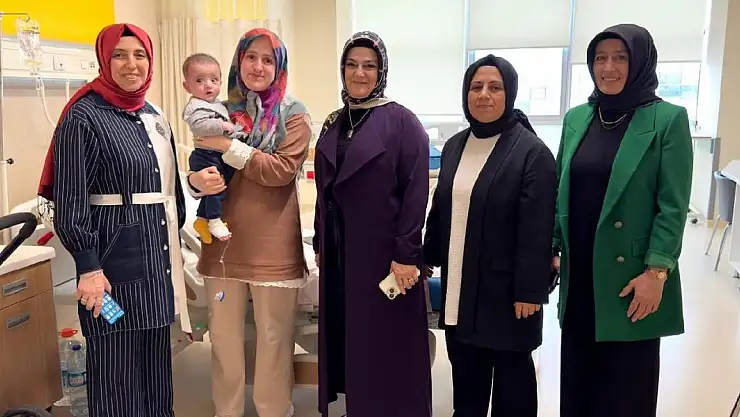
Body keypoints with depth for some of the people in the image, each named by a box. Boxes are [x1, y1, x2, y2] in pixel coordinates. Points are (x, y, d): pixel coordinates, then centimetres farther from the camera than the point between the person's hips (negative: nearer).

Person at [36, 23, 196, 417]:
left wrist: (173, 245, 18)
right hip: (114, 257, -7)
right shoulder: (84, 117, -10)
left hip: (157, 255, 7)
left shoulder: (154, 117, 12)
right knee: (117, 367, 3)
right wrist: (88, 268, -17)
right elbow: (70, 202, -13)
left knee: (155, 362, 15)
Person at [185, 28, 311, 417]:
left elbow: (283, 169, -13)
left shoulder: (293, 115, 0)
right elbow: (200, 168, 15)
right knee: (223, 337, 11)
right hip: (224, 242, 3)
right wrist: (197, 178, -9)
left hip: (273, 246, -3)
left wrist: (230, 148, -15)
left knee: (274, 338, 7)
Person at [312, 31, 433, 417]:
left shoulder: (401, 121, -8)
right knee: (345, 337, 12)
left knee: (385, 345, 3)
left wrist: (406, 254, -17)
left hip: (383, 252, -6)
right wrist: (319, 244, 13)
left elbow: (416, 192, -13)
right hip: (339, 252, 6)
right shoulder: (333, 123, 11)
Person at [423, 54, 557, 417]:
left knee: (511, 373, 10)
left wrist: (529, 290, -17)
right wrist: (429, 259, 14)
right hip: (459, 285, 6)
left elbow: (536, 230, -16)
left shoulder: (531, 151, -12)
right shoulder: (454, 145, 9)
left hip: (505, 288, -6)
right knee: (465, 373, 17)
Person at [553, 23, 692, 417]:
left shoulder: (668, 119, -7)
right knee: (576, 377, 14)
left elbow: (673, 205, -10)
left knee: (626, 384, 8)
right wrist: (550, 249, 6)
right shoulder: (576, 118, 7)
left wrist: (656, 271, -15)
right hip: (578, 271, 4)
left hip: (630, 274, -4)